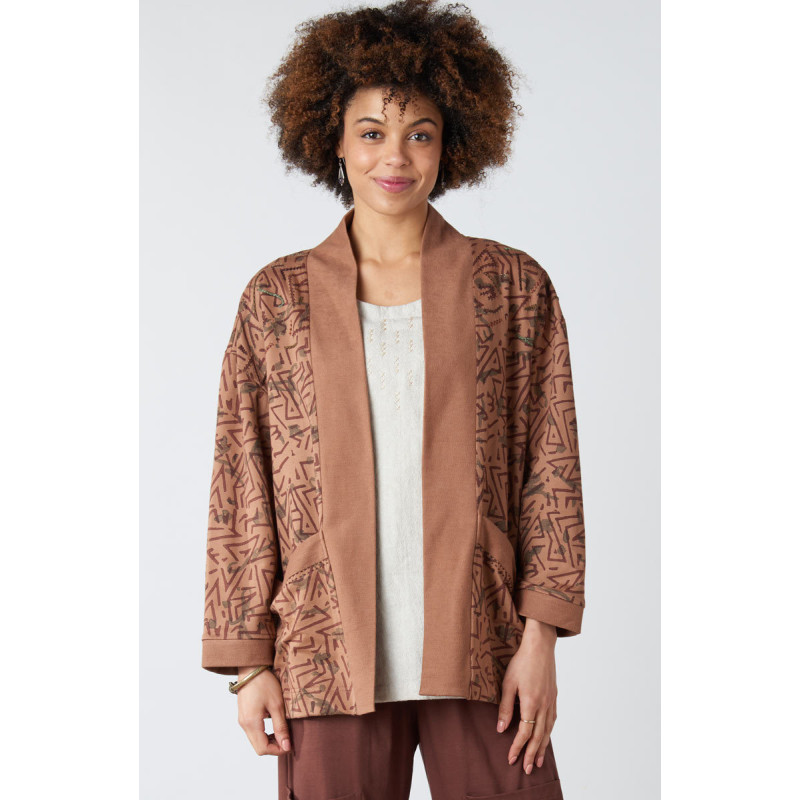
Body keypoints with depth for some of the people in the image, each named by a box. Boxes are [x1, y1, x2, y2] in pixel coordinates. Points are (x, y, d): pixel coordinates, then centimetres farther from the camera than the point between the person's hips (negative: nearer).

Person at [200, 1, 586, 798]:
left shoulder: (514, 286, 5)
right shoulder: (277, 298, 5)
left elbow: (551, 470, 3)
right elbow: (240, 492, 5)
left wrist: (540, 637, -4)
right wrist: (249, 661, 2)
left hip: (479, 655, 0)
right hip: (331, 662, 0)